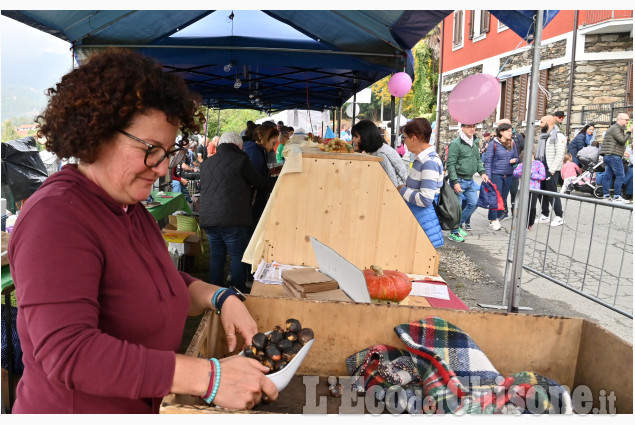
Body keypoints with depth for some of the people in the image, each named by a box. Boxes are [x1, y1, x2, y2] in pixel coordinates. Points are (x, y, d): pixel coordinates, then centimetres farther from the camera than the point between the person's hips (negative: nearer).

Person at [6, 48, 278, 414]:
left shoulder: (130, 208, 3)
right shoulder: (55, 218, -25)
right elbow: (69, 353, -33)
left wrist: (221, 298, -9)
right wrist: (209, 377, -35)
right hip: (75, 408, -8)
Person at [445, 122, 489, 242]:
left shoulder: (475, 142, 11)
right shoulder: (455, 144, -14)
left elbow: (478, 159, 21)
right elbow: (450, 164, -16)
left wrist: (482, 172, 6)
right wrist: (455, 182, -20)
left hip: (470, 180, 8)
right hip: (459, 180, -8)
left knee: (474, 203, 12)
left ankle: (458, 225, 28)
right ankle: (454, 233, 11)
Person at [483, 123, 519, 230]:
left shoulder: (512, 144, 10)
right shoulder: (493, 144, -5)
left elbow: (516, 157, 20)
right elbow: (488, 161, -6)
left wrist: (514, 160, -5)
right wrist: (488, 177, -11)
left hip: (508, 175, 5)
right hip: (496, 174, -5)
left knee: (504, 197, 9)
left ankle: (499, 216, 21)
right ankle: (493, 220, 0)